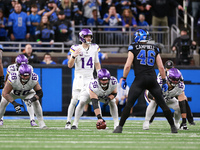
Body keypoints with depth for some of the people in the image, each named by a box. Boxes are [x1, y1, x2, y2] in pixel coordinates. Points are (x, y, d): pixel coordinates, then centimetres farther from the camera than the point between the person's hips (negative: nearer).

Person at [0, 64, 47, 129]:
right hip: (13, 93, -1)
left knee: (36, 102, -22)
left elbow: (40, 93, -29)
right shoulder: (13, 78, -42)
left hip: (27, 93, 1)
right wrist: (14, 103, -51)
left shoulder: (34, 79, -35)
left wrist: (32, 99, -50)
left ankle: (41, 123, -14)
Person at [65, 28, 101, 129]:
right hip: (79, 78, -3)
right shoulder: (76, 49, -5)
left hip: (90, 78, 3)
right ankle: (68, 122, 1)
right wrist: (74, 56, -23)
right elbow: (70, 65, -7)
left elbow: (97, 63, 17)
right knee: (74, 100, -8)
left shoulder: (94, 48, 7)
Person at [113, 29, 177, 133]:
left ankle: (120, 127, -7)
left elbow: (128, 66, -3)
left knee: (129, 104, -2)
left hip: (140, 79, -3)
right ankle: (173, 127, 12)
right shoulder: (154, 49, 12)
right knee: (162, 104, 9)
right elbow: (161, 67, 11)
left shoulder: (133, 48, 3)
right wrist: (164, 81, 18)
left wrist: (124, 79, 6)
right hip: (152, 79, 3)